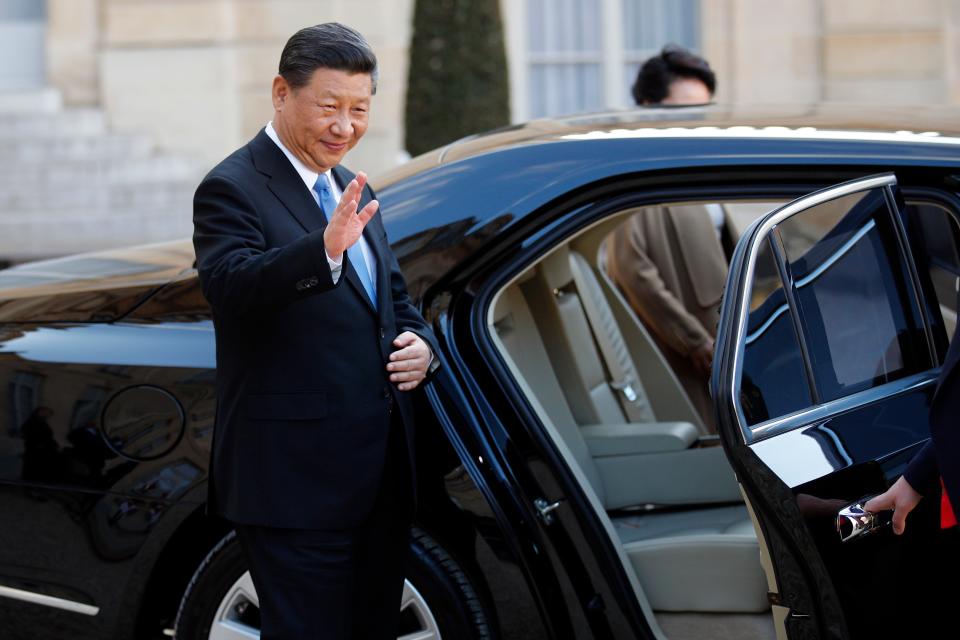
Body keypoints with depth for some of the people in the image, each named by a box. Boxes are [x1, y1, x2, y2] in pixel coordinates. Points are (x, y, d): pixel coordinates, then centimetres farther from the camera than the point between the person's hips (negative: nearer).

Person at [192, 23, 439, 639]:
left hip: (383, 472, 9)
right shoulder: (232, 190, -10)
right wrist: (324, 249, -44)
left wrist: (422, 345, 4)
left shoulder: (353, 192, 17)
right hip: (297, 479, -8)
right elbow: (231, 285, -28)